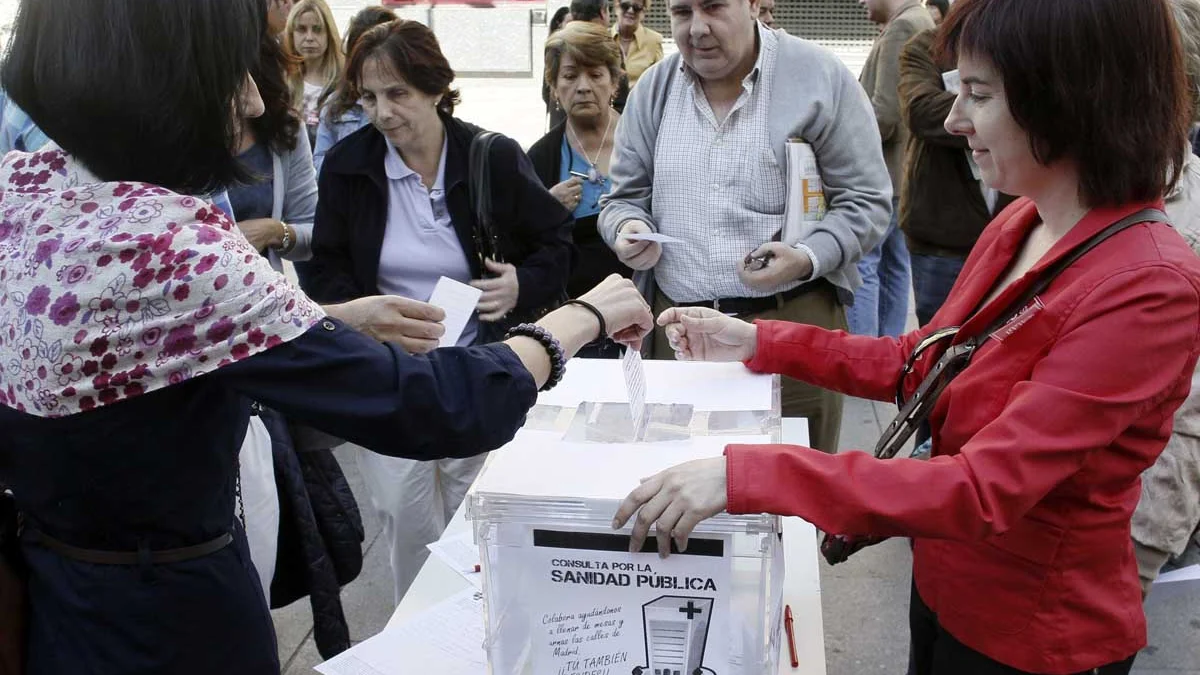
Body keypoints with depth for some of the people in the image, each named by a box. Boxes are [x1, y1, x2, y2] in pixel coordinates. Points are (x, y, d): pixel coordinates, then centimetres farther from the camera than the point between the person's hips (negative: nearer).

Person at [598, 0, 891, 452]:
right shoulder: (652, 91, 9)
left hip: (794, 322, -3)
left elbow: (865, 202, -2)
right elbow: (626, 197, 15)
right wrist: (628, 228, -8)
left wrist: (807, 258, -19)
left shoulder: (819, 77, -3)